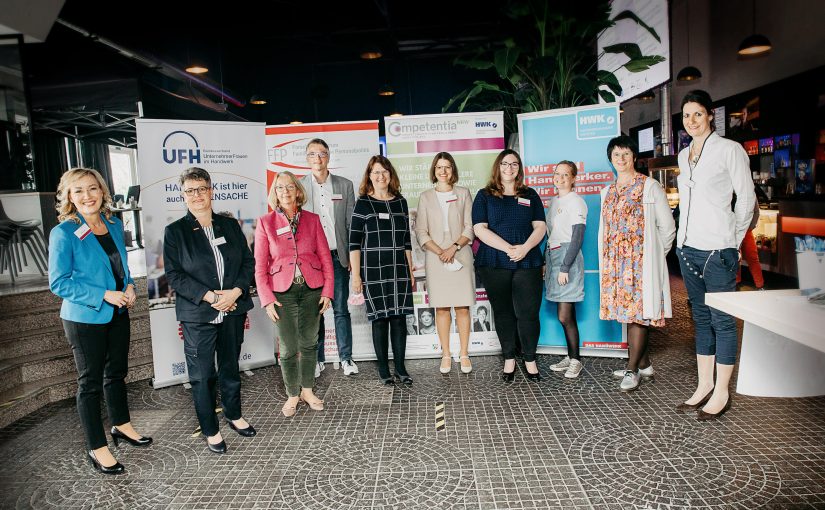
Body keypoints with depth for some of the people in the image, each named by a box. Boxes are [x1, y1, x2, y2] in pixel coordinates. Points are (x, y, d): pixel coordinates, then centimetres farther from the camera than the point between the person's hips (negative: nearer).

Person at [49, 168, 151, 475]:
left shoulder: (115, 225, 3)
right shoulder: (63, 233, -15)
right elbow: (58, 283, -15)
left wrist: (129, 286, -4)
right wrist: (105, 295, -22)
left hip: (118, 313, 6)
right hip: (85, 319, -6)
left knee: (117, 372, 20)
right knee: (90, 381, 7)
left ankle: (121, 426, 40)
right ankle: (97, 449, 21)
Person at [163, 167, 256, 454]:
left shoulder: (230, 225, 7)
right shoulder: (175, 231, -2)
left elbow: (248, 262, 5)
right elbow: (174, 274, -8)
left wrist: (235, 292, -11)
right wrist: (210, 297, -17)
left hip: (233, 310, 3)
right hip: (198, 315, -3)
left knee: (231, 367, 17)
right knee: (202, 375, 5)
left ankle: (234, 415, 37)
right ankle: (210, 431, 22)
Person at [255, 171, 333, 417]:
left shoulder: (312, 219, 4)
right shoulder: (265, 222, 0)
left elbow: (325, 257, 4)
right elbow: (260, 265, -1)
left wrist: (327, 291, -2)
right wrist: (267, 299, -8)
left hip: (312, 289, 2)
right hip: (283, 292, -1)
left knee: (309, 342, 12)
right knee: (289, 348, 4)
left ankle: (307, 390, 29)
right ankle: (292, 395, 23)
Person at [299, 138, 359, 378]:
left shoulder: (345, 185, 7)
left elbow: (351, 223, 7)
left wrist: (352, 256, 2)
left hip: (338, 257, 1)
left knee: (341, 309, 5)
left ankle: (346, 357, 16)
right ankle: (317, 359, 19)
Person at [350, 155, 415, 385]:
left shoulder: (401, 202, 11)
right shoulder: (363, 203, -1)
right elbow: (354, 242, -3)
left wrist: (410, 270, 12)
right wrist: (356, 274, -8)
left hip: (399, 270, 3)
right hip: (373, 271, -3)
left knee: (399, 318, 4)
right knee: (379, 319, 2)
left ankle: (400, 367, 15)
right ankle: (383, 368, 15)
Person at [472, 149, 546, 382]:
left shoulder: (530, 195, 14)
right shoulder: (484, 196, 7)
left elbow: (540, 227, 7)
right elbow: (480, 229, -5)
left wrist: (525, 247, -12)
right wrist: (508, 248, -14)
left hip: (527, 263, 1)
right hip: (494, 264, -1)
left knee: (528, 312, -2)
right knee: (503, 312, 7)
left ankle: (530, 360, 13)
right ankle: (509, 359, 19)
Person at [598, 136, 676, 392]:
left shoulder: (650, 187, -1)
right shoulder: (608, 191, 16)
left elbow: (667, 226, -1)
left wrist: (655, 254, 2)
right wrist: (604, 260, 14)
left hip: (641, 259, -6)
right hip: (615, 261, 6)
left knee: (640, 312, -5)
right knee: (628, 311, 9)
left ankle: (632, 369, 1)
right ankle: (644, 364, 20)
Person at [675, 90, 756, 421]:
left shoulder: (729, 150, -4)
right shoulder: (683, 155, 14)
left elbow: (746, 198, -2)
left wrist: (732, 241, 2)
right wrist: (684, 237, 10)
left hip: (717, 249, -6)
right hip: (688, 247, 7)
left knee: (722, 320, 1)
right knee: (701, 318, 12)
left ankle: (721, 392, 11)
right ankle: (704, 386, 22)